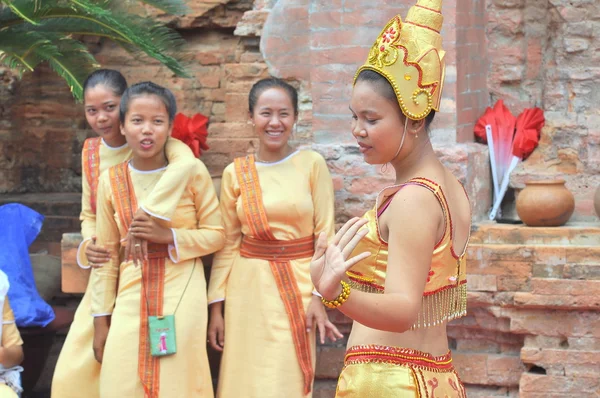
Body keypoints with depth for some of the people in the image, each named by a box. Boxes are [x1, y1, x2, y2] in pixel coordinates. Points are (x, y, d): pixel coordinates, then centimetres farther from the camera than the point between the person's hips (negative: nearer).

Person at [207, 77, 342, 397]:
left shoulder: (312, 164, -2)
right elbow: (227, 244, 6)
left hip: (297, 286, -2)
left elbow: (325, 234, -2)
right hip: (248, 287, 2)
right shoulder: (235, 173, 2)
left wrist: (319, 295, -10)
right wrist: (216, 306, 2)